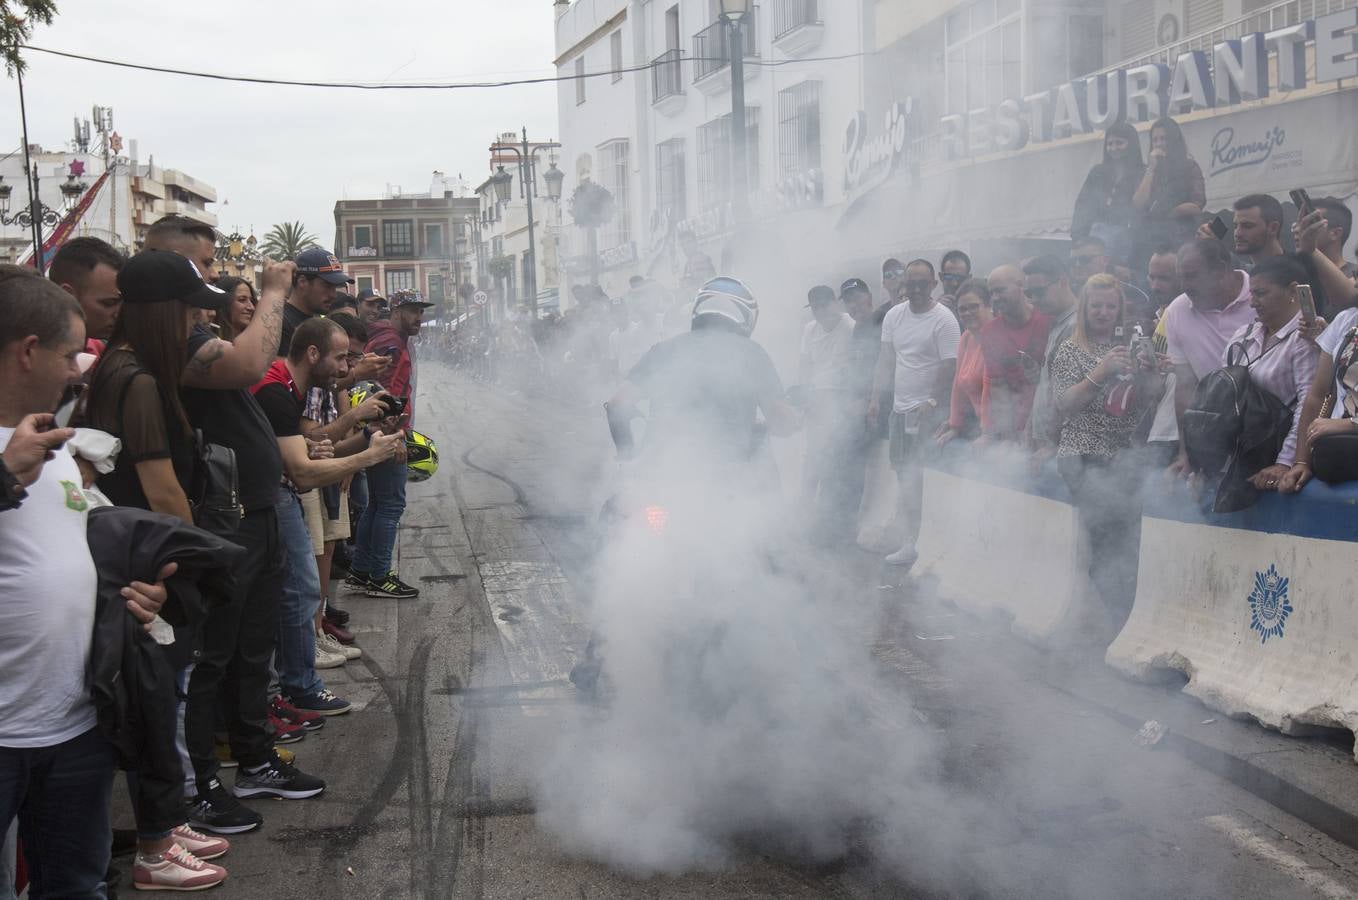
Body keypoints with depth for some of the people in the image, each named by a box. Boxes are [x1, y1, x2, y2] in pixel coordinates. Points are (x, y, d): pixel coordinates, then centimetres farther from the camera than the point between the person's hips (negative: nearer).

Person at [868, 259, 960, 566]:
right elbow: (885, 360, 14)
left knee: (919, 479, -11)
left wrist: (932, 403, -20)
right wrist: (875, 398, 8)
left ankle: (916, 544, -8)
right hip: (900, 407, 7)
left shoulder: (944, 320, -10)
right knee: (902, 473, 13)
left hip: (928, 411, -7)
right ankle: (908, 537, 25)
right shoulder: (894, 316, 11)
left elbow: (949, 366, -13)